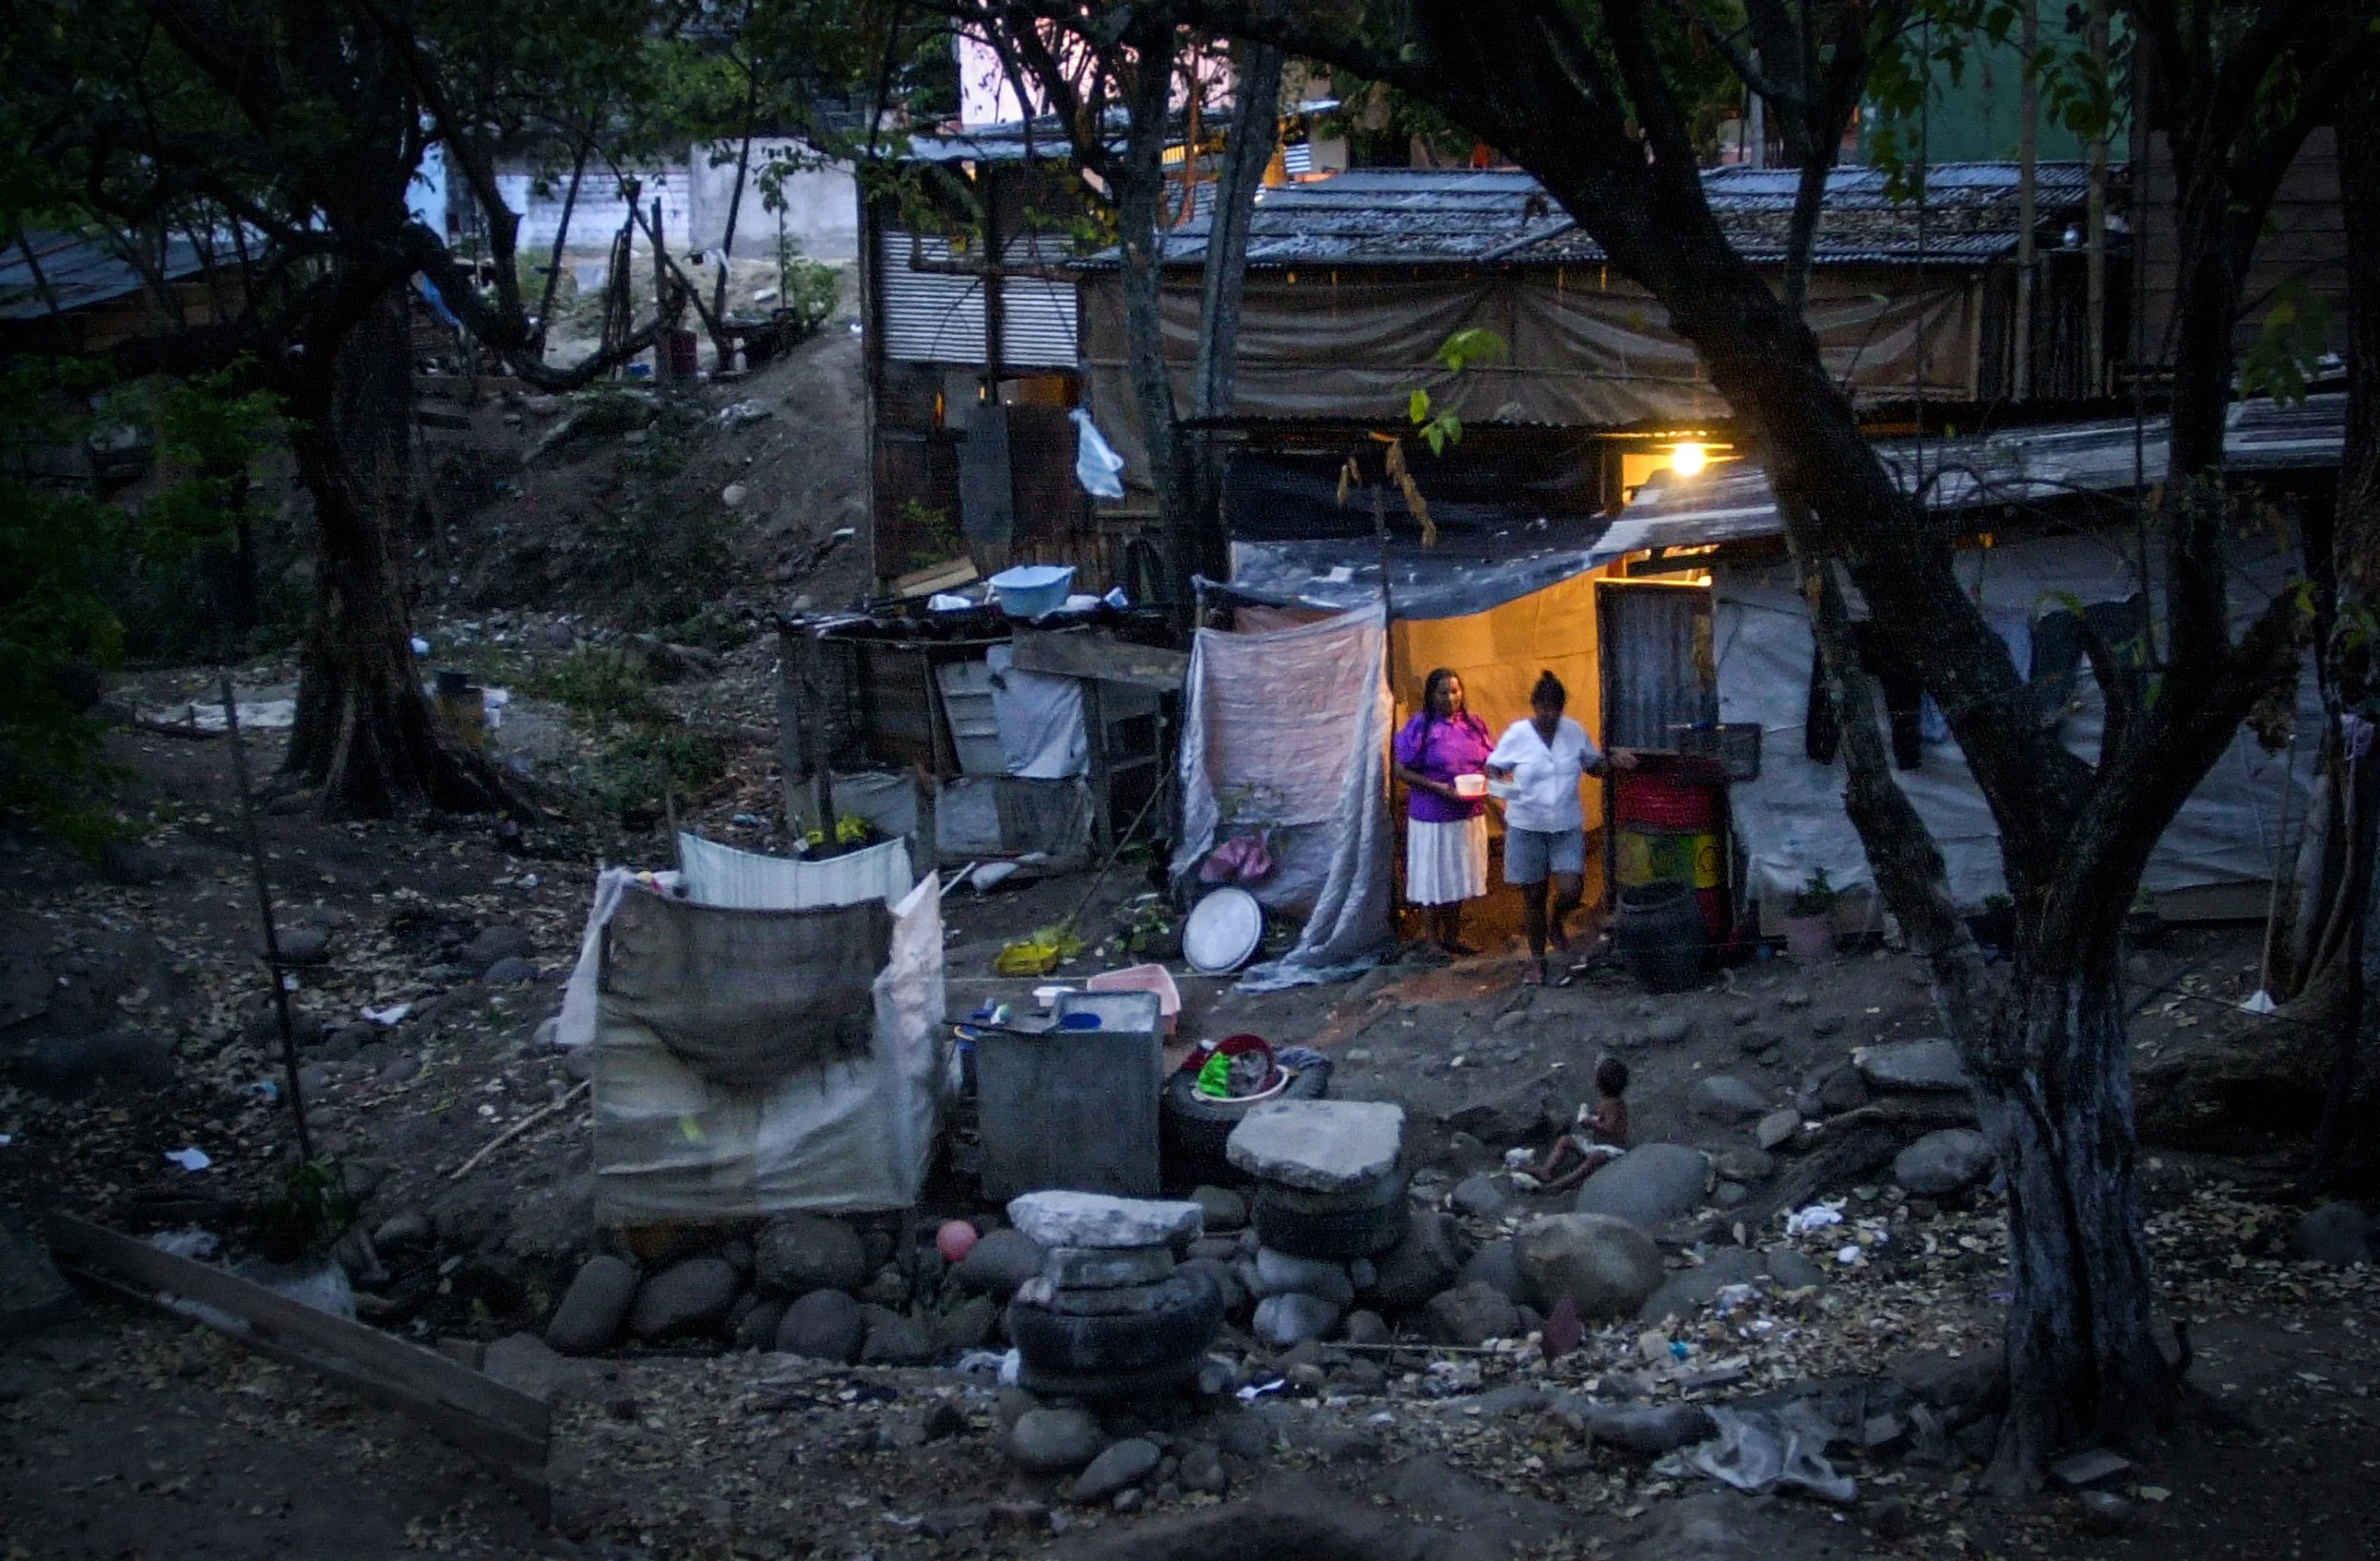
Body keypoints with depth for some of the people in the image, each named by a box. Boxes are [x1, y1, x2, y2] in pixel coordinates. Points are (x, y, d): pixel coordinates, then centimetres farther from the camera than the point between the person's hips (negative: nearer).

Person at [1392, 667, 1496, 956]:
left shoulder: (1473, 724, 5)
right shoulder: (1420, 727, -9)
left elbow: (1489, 763, 13)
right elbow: (1402, 770, -10)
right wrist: (1437, 787, -21)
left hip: (1470, 813, 5)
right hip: (1433, 816, -5)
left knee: (1460, 879, 13)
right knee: (1437, 880, 2)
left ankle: (1452, 937, 27)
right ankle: (1433, 939, 15)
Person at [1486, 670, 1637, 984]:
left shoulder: (1574, 731, 0)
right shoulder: (1517, 734, -7)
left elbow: (1593, 765, 14)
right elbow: (1493, 768, -1)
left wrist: (1614, 762, -6)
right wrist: (1498, 783, -24)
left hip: (1567, 827, 1)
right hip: (1527, 827, -1)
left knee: (1570, 890, -13)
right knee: (1533, 897, 7)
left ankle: (1556, 925, 22)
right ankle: (1537, 961, 23)